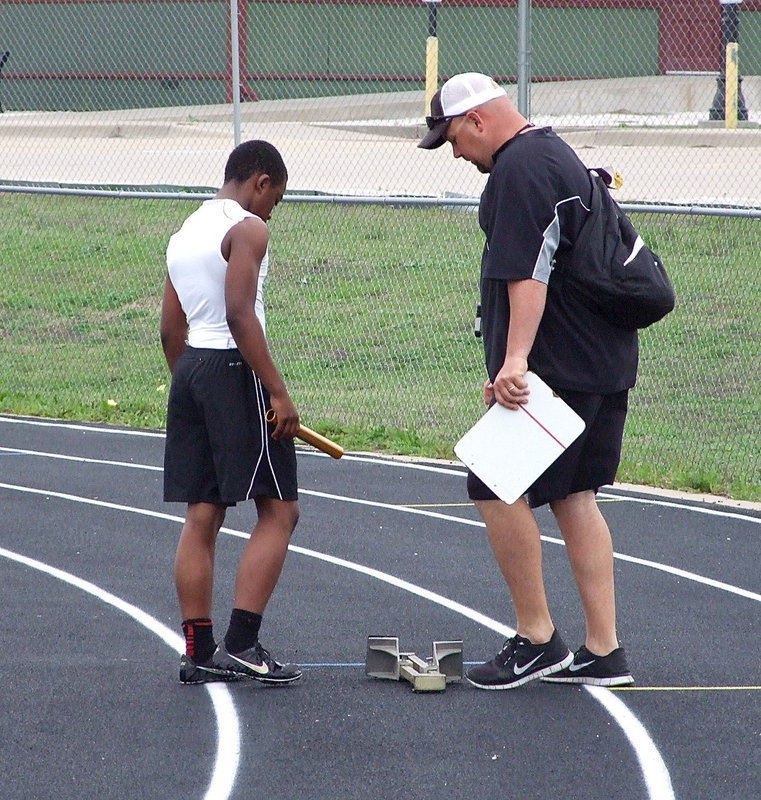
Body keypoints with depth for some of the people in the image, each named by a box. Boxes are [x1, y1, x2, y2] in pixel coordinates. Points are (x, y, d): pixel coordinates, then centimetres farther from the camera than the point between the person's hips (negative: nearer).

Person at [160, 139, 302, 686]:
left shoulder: (186, 232, 17)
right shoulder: (247, 229, -8)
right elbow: (240, 315, -19)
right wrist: (278, 392, -20)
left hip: (189, 368, 9)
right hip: (234, 370, -9)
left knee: (202, 515, 9)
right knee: (279, 511, -4)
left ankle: (198, 652, 9)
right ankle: (241, 645, -11)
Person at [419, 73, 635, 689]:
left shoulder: (519, 167, -14)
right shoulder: (558, 154, 19)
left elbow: (529, 272, -25)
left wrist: (515, 360, -31)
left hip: (554, 364, -10)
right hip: (605, 361, 10)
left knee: (496, 489, -4)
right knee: (573, 495, 11)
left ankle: (537, 639, 0)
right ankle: (604, 652, 11)